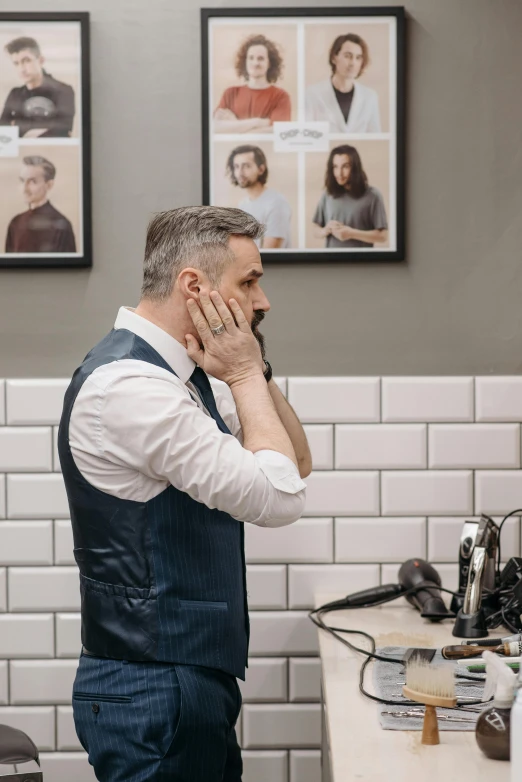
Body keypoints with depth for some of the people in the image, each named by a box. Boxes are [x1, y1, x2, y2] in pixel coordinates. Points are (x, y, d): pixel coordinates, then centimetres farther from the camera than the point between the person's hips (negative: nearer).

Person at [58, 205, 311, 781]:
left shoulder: (180, 373, 9)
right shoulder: (128, 384, -22)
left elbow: (296, 463, 12)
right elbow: (280, 499, -22)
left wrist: (252, 373, -1)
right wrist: (245, 374, -11)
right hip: (155, 690, -10)